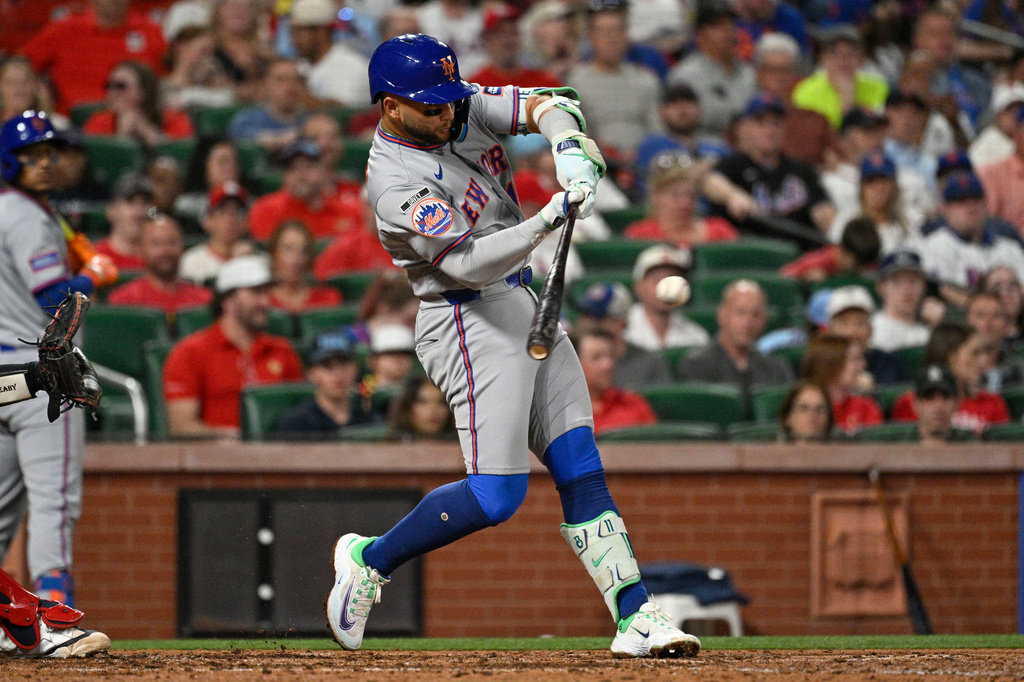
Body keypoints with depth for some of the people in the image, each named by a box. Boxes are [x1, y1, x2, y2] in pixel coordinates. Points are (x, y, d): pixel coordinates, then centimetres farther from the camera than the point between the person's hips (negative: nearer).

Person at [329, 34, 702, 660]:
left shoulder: (464, 109, 3)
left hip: (527, 306, 8)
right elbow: (469, 263, -28)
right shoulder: (395, 186, -21)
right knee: (497, 495, -13)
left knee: (582, 470, 2)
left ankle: (635, 618, -1)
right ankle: (371, 559, 6)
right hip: (472, 323, -8)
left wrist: (569, 146, -25)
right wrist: (549, 220, -38)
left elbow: (545, 106, -3)